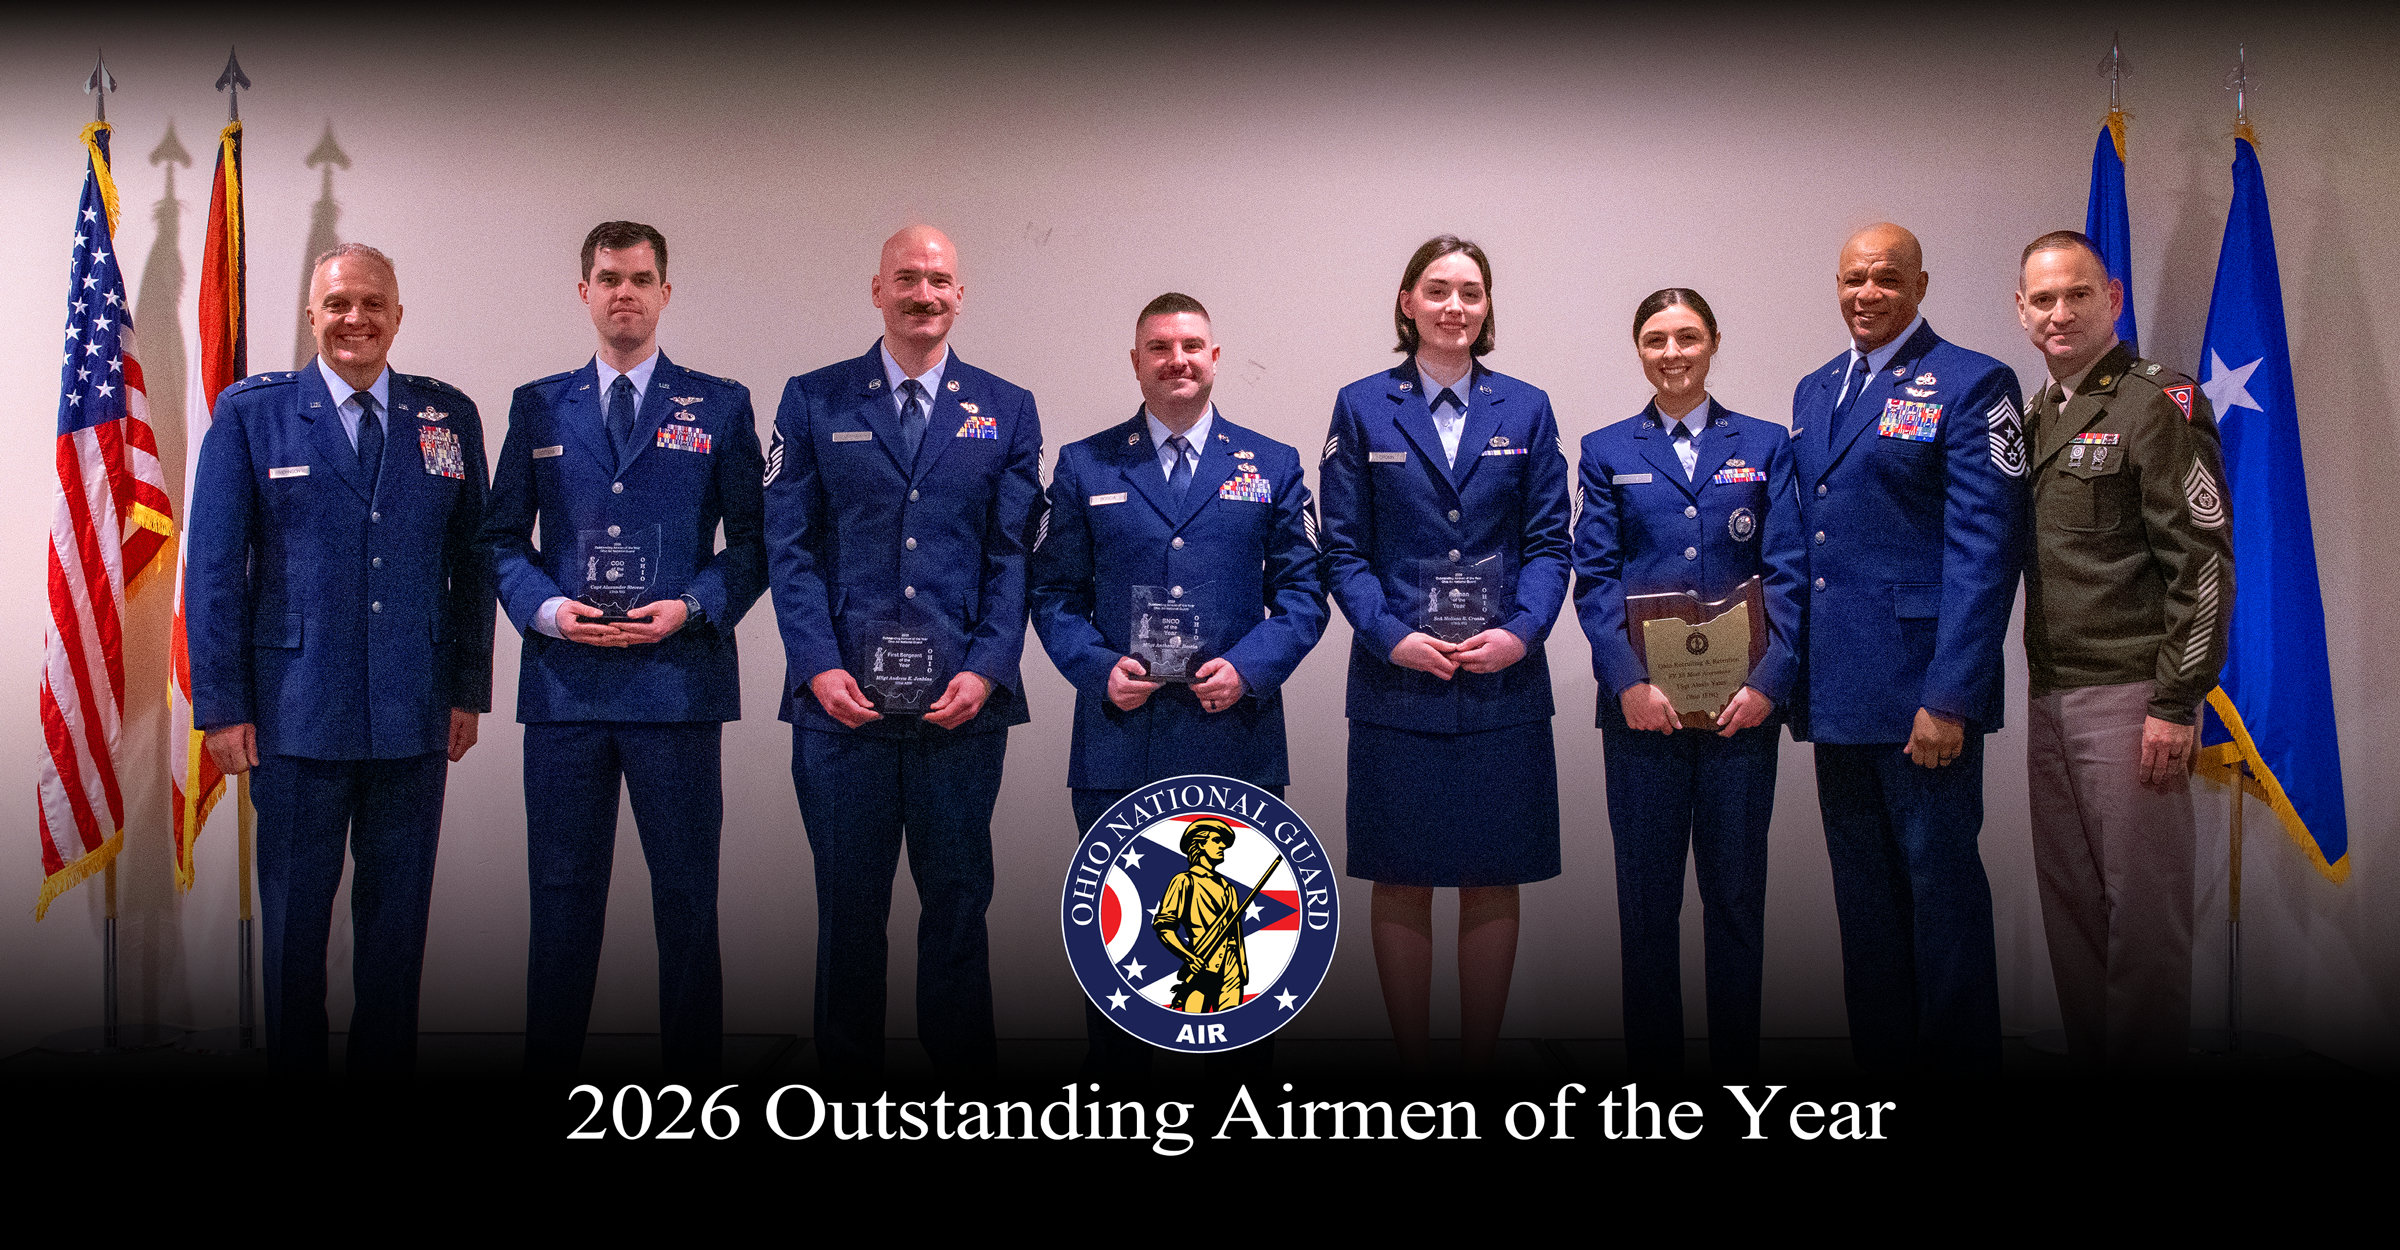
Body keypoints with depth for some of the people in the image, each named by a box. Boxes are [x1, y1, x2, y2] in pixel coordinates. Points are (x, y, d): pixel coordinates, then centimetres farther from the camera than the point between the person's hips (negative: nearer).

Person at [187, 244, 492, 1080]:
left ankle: (386, 1067, 21)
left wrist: (469, 691, 5)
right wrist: (222, 705, -4)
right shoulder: (251, 412, 3)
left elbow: (472, 561, 10)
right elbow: (214, 565, 0)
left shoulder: (449, 416, 8)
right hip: (297, 713, -2)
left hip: (415, 718, 2)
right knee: (295, 915, 8)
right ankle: (294, 1065, 22)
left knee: (398, 914, 9)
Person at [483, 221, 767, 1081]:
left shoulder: (720, 406, 8)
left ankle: (694, 1070, 13)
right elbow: (502, 537, 12)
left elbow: (752, 542, 6)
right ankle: (549, 1068, 17)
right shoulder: (537, 406, 13)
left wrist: (691, 607, -10)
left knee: (687, 904, 3)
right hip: (564, 683, 2)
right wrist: (547, 608, -6)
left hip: (678, 681, -1)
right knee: (562, 903, 7)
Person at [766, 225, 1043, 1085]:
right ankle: (847, 1072, 20)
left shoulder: (1007, 412, 10)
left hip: (964, 701, 1)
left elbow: (1014, 555, 4)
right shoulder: (812, 402, 8)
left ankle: (963, 1070, 19)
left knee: (958, 899, 7)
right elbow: (789, 547, 3)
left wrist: (986, 669, -8)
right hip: (842, 700, 0)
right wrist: (819, 666, -9)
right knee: (848, 903, 7)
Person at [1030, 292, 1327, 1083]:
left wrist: (1249, 667, -11)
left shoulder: (1272, 467, 9)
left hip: (1236, 742, 0)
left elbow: (1302, 593, 5)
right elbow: (1053, 593, 8)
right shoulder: (1084, 468, 9)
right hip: (1118, 745, 0)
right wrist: (1099, 668, -10)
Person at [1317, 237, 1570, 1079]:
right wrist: (1392, 635, -12)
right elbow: (1343, 547, 1)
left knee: (1493, 882, 6)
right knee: (1402, 883, 4)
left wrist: (1521, 631, -11)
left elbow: (1549, 541, 5)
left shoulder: (1526, 409, 9)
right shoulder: (1362, 408, 5)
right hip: (1396, 681, -1)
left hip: (1504, 683, 1)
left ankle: (1481, 1063, 17)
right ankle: (1412, 1064, 15)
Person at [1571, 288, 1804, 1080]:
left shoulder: (1765, 445, 10)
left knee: (1736, 893, 6)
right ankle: (1652, 1061, 15)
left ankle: (1737, 1066, 17)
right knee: (1646, 895, 4)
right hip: (1642, 703, 0)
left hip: (1743, 700, 0)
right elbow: (1595, 576, 1)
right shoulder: (1607, 451, 9)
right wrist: (1627, 680, -13)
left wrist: (1771, 680, -11)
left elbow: (1787, 572, 2)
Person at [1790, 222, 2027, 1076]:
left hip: (1922, 690, -6)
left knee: (1940, 883, 0)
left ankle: (1959, 1060, 12)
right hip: (1838, 688, 7)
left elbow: (1985, 551, -12)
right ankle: (1879, 1056, 24)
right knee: (1863, 897, 13)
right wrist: (1787, 670, 11)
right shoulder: (1814, 391, 16)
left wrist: (1948, 695, -18)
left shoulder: (1972, 385, -6)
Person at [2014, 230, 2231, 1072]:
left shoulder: (2158, 404, -5)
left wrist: (2176, 702, -15)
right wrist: (2031, 684, 14)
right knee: (2068, 903, 11)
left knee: (2142, 906, -2)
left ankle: (2148, 1064, 7)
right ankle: (2090, 1060, 20)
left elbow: (2203, 561, -10)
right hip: (2049, 695, 7)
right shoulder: (2038, 416, 16)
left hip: (2127, 694, -7)